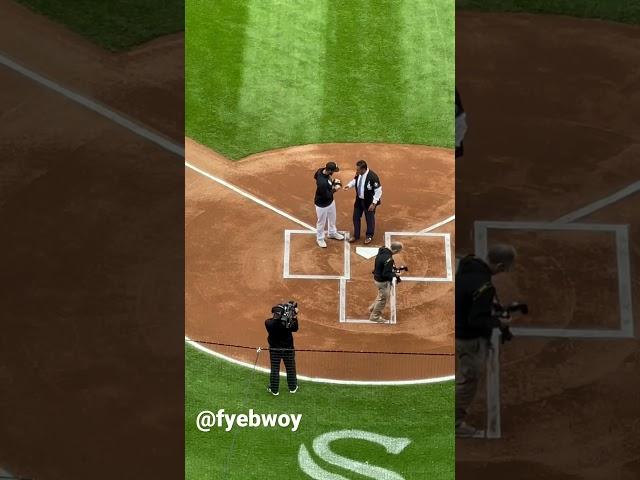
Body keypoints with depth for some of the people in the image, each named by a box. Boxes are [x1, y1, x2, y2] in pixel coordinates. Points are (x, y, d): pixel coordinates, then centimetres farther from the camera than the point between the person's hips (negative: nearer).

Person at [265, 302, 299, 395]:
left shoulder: (268, 323, -22)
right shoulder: (288, 322, -25)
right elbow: (295, 328, -12)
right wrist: (294, 317, -13)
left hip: (275, 349, 0)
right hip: (288, 349, 0)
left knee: (274, 369, 12)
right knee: (290, 369, 17)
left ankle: (274, 389, 19)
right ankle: (292, 387, 31)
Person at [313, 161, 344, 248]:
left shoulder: (321, 170, -17)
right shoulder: (322, 182, -42)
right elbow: (327, 195, -31)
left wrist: (332, 182, -2)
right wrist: (334, 189, -15)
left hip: (330, 201, 9)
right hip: (322, 204, -9)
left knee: (332, 218, 30)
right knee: (321, 222, 18)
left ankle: (332, 233, 55)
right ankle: (320, 239, 42)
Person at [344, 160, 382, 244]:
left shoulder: (372, 176, -31)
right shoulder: (358, 174, -12)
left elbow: (378, 190, -23)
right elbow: (355, 180, 11)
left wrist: (374, 203, -21)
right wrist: (349, 185, -10)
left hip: (369, 202, -6)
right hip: (359, 200, 6)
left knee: (370, 219, 13)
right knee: (356, 217, 17)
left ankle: (369, 236, 35)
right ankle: (356, 235, 36)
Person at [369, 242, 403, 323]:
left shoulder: (382, 250, -6)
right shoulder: (388, 259, -34)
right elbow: (385, 274, -29)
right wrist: (394, 275, -14)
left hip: (377, 277, 9)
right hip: (383, 281, -9)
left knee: (381, 296, 30)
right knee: (383, 299, 12)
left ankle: (372, 308, 45)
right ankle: (375, 316, 27)